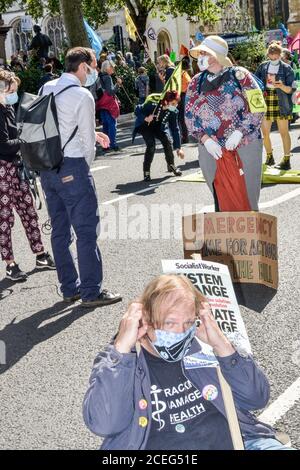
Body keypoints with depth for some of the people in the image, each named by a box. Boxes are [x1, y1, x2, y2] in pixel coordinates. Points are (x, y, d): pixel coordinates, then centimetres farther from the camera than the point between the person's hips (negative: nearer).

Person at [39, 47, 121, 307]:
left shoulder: (47, 88, 10)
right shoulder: (83, 96, -12)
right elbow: (88, 140, -9)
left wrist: (92, 133, 21)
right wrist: (86, 166, 8)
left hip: (46, 166, 8)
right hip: (72, 168, -8)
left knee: (60, 229, 13)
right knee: (87, 229, -1)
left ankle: (69, 288, 22)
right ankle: (91, 292, 3)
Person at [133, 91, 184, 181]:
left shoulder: (173, 112, -20)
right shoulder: (153, 104, -34)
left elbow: (175, 129, -13)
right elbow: (137, 110, -20)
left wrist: (178, 148, -12)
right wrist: (145, 118, -38)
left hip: (159, 126, 4)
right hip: (145, 125, -4)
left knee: (167, 141, -16)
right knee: (151, 146, -24)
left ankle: (171, 165, 10)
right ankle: (146, 172, -9)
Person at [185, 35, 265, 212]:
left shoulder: (240, 75, -1)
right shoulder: (196, 83, 9)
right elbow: (189, 116, 8)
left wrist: (239, 132, -15)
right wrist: (205, 139, -7)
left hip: (245, 147, -3)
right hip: (211, 151, 3)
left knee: (248, 198, 1)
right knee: (220, 202, 6)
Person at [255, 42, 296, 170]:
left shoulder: (286, 68, -3)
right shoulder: (263, 67, 7)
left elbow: (291, 89, -5)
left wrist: (282, 86, -24)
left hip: (280, 103, -4)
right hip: (265, 101, 4)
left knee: (284, 132, 0)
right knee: (264, 132, 7)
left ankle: (286, 160, 4)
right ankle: (269, 157, 25)